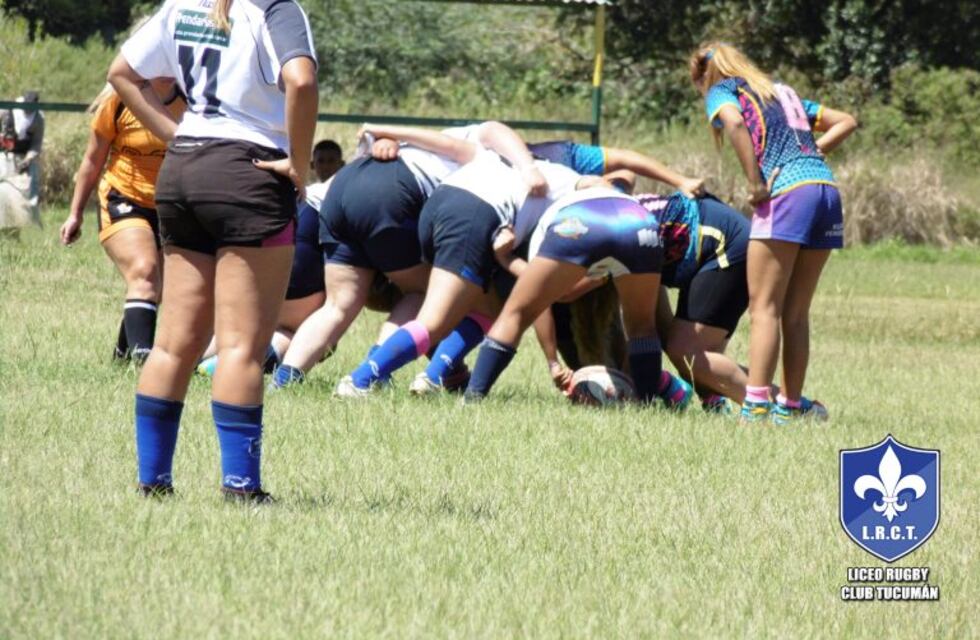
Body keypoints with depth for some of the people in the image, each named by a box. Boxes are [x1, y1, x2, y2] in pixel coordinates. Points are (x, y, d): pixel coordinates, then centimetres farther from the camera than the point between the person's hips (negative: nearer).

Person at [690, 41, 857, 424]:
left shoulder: (722, 91, 10)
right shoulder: (783, 92, 30)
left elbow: (735, 122, -14)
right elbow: (846, 122, 30)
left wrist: (755, 183, -10)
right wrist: (810, 153, 18)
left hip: (786, 192, -6)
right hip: (826, 188, 6)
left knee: (765, 308, -6)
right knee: (795, 313, 13)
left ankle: (756, 404, -16)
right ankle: (791, 405, 14)